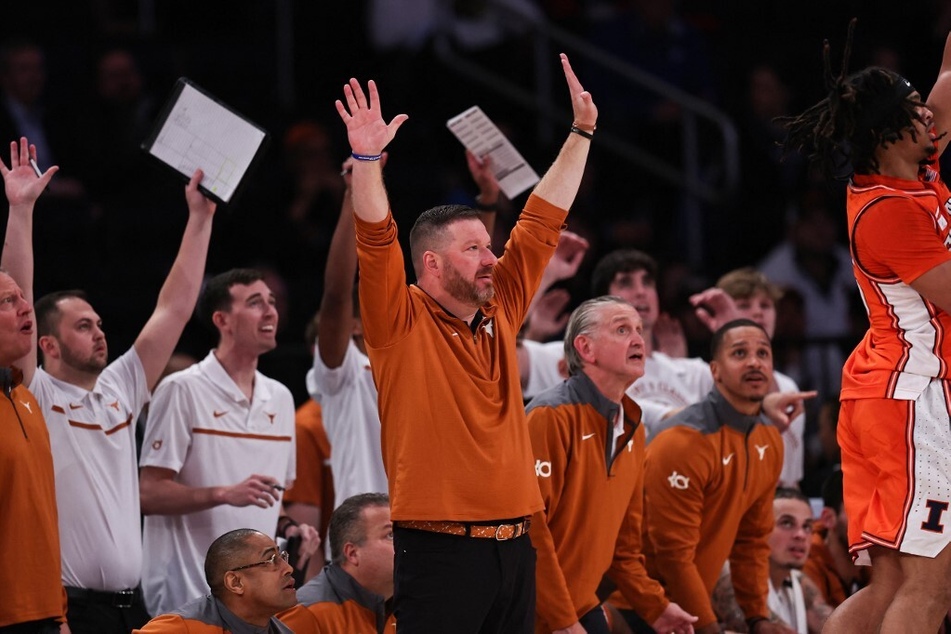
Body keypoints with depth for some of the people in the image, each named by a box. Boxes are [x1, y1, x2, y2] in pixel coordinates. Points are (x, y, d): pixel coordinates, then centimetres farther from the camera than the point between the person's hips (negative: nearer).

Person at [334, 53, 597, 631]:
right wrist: (367, 159, -28)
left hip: (514, 547, 6)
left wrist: (581, 133, 19)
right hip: (440, 549, -6)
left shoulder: (500, 314, 12)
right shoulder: (402, 323, -3)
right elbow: (377, 243, -16)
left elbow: (542, 222, 16)